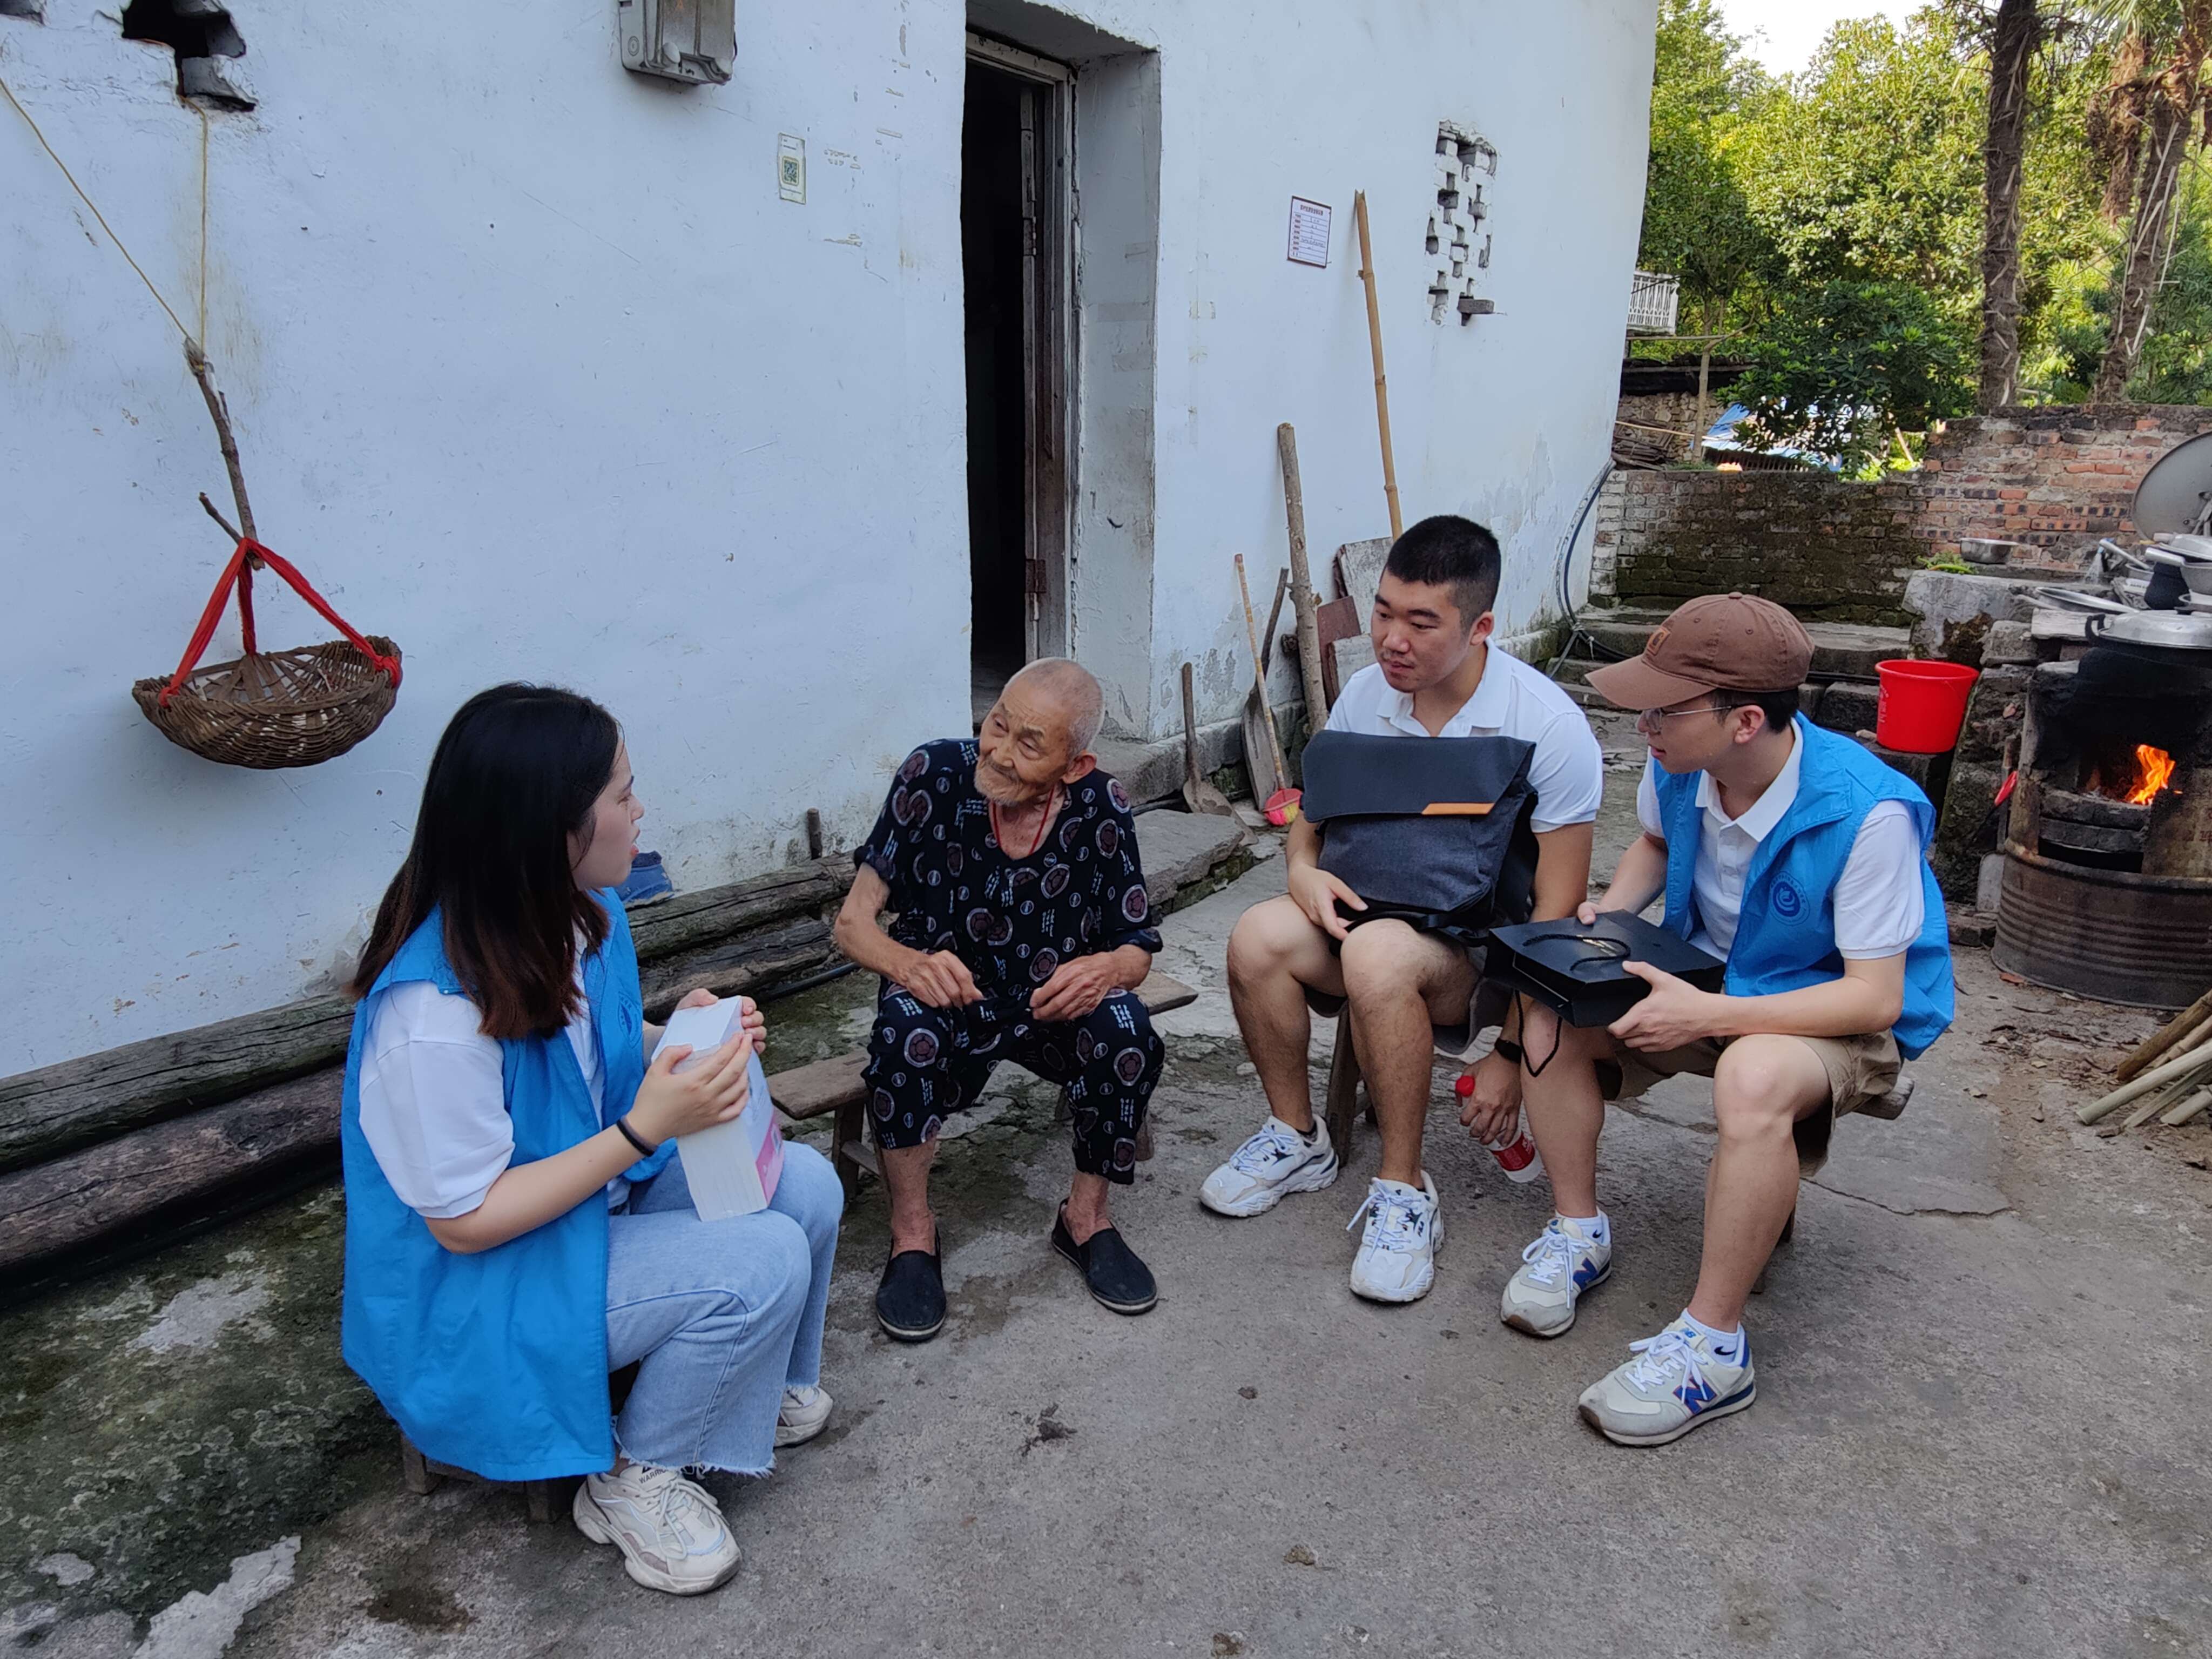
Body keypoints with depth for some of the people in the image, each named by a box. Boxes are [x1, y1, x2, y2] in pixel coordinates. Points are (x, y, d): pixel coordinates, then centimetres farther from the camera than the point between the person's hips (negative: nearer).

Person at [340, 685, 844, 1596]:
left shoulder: (577, 909, -8)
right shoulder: (435, 1015, -33)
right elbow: (463, 1221, -25)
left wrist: (687, 1040, -12)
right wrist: (646, 1129, -31)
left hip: (597, 1189, 8)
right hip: (481, 1283, -8)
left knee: (804, 1185, -7)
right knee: (762, 1264, -23)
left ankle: (758, 1387, 18)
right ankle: (631, 1480, 1)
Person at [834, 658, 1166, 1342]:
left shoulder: (1100, 806, -13)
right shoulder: (934, 775, -17)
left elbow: (1138, 951, -6)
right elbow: (853, 923, -13)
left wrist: (1105, 968, -31)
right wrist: (909, 963, -35)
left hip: (1054, 1006, 1)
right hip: (950, 1002, -1)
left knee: (1126, 1027, -29)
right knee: (906, 1022, -34)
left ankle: (1086, 1215, -4)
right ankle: (912, 1229, -12)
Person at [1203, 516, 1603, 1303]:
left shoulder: (1547, 725, -17)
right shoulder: (1365, 696, -3)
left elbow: (1557, 911, -15)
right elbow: (1312, 816, 12)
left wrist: (1510, 1053, -17)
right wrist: (1303, 869, -14)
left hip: (1486, 943, -4)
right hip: (1379, 912, 5)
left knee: (1378, 952, -37)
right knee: (1259, 935, -25)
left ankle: (1403, 1192, -17)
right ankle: (1296, 1139, -1)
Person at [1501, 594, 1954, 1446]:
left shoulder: (1868, 813, -30)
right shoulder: (1678, 768, -12)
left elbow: (1875, 996, -26)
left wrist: (1706, 1016, -33)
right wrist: (1607, 913, -7)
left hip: (1840, 1013, -6)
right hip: (1708, 978, 7)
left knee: (1753, 1079, -40)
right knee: (1552, 1012, -16)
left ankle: (1712, 1344, -22)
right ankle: (1578, 1230, 2)